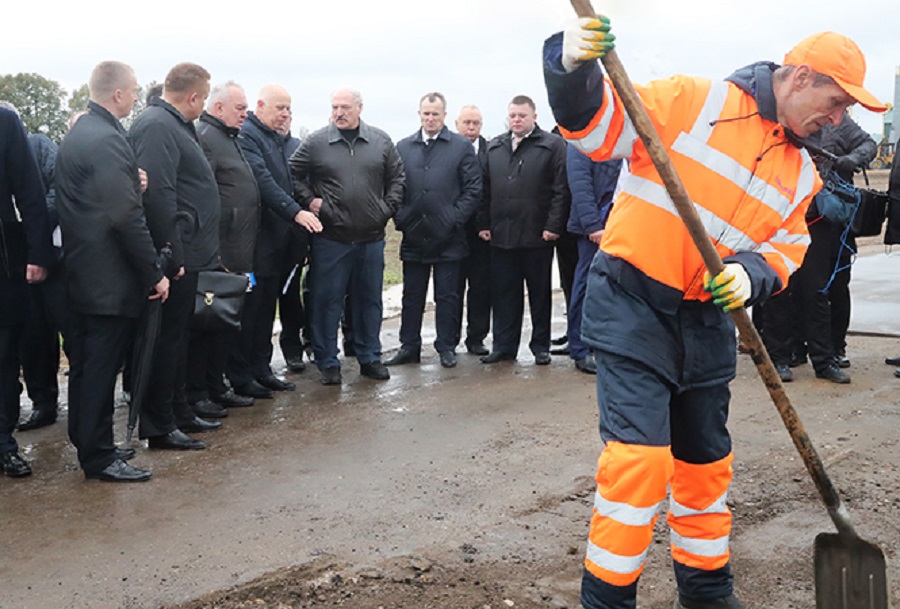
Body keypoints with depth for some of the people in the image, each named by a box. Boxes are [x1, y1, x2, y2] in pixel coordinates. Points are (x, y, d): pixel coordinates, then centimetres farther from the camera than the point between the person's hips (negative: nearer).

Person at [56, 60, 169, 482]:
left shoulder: (76, 134, 13)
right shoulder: (107, 140, -19)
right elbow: (126, 217, -22)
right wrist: (155, 273, -17)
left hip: (81, 271, 10)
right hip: (110, 277, -10)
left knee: (87, 364, 16)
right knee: (101, 367, -1)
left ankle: (89, 445, 28)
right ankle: (99, 458, 8)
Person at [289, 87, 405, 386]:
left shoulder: (381, 141, 6)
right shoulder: (316, 143, -1)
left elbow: (397, 177, 13)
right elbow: (293, 174, 7)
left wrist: (388, 208, 4)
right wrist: (308, 201, -4)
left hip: (371, 238, 2)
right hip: (330, 238, -2)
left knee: (369, 300, 12)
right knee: (326, 301, 1)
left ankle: (370, 358, 24)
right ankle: (328, 363, 12)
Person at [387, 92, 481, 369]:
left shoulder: (462, 147, 2)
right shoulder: (403, 147, 10)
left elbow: (473, 190, -1)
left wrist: (454, 220, -9)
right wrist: (401, 219, -2)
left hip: (447, 237, -2)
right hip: (413, 235, 3)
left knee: (447, 296, 5)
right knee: (412, 296, 9)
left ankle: (446, 347, 15)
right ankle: (409, 347, 17)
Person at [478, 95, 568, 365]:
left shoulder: (552, 145, -1)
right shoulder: (494, 148, 13)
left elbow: (560, 190, -7)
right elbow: (485, 189, 12)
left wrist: (553, 226, -13)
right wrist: (484, 224, 5)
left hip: (537, 236, -4)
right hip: (501, 235, 4)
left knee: (539, 293, 8)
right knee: (503, 294, 8)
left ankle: (540, 346, 17)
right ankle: (503, 346, 16)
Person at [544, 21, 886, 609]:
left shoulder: (801, 174, 12)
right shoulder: (693, 100, -8)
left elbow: (784, 249, 10)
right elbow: (599, 126, -12)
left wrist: (751, 274, -13)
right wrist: (574, 69, -33)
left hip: (707, 321, 7)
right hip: (631, 302, -7)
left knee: (707, 459, 17)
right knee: (640, 455, -15)